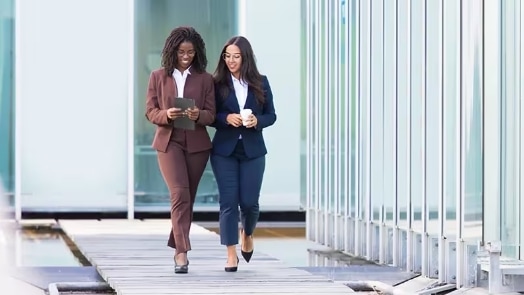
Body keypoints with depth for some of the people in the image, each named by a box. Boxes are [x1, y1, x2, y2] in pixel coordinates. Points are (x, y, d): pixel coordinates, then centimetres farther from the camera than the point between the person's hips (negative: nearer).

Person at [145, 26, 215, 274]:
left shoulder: (205, 79, 7)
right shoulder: (158, 77, 7)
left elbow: (211, 115, 3)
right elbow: (150, 111, 3)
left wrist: (198, 115, -20)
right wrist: (166, 115, -18)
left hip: (197, 144, 2)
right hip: (168, 142, -2)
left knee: (188, 197, 7)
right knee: (179, 193, -16)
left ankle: (178, 248, 21)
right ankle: (182, 252, -21)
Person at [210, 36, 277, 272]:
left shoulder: (260, 83, 4)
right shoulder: (218, 84, 0)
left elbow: (271, 115, 7)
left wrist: (257, 121, -13)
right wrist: (227, 118, -17)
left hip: (252, 150, 1)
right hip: (224, 149, -1)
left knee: (249, 201, -1)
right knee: (228, 201, -5)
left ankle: (247, 234, 32)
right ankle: (231, 255, 0)